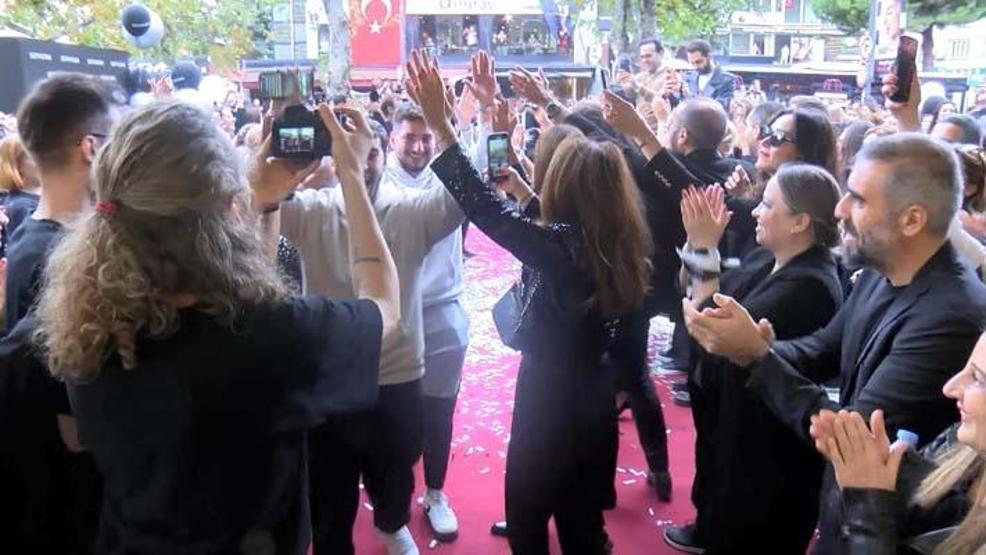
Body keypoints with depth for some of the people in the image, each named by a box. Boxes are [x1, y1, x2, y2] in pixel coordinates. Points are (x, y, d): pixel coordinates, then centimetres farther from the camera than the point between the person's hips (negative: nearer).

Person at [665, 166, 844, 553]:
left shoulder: (809, 287, -30)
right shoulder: (765, 258, -2)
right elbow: (695, 301, -1)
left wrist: (704, 248, -32)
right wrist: (698, 242, -14)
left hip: (764, 438, -9)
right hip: (727, 411, 9)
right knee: (717, 490, 34)